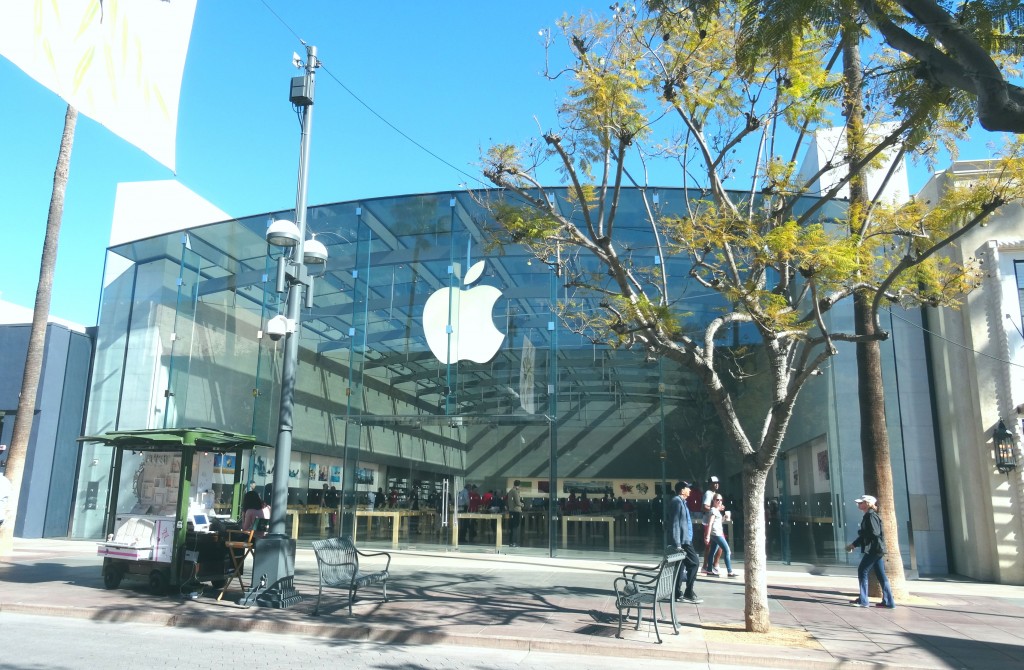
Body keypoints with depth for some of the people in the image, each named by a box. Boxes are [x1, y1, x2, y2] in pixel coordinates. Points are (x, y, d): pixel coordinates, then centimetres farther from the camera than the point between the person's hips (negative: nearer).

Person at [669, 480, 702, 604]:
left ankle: (678, 594, 12)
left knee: (681, 567, 9)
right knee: (694, 562, -8)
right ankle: (688, 593, -3)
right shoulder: (677, 501, -13)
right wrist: (677, 544, -22)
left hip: (685, 540, 10)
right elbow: (675, 524, -18)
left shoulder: (681, 502, 17)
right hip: (683, 540, -10)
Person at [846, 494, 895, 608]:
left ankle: (863, 600, -4)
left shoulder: (870, 515, -12)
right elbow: (865, 535, 22)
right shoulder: (868, 516, 18)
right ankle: (888, 601, 11)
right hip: (877, 549, 10)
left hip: (874, 549, -10)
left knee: (862, 571, -6)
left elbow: (874, 533, -20)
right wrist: (853, 544, 17)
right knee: (880, 574, 9)